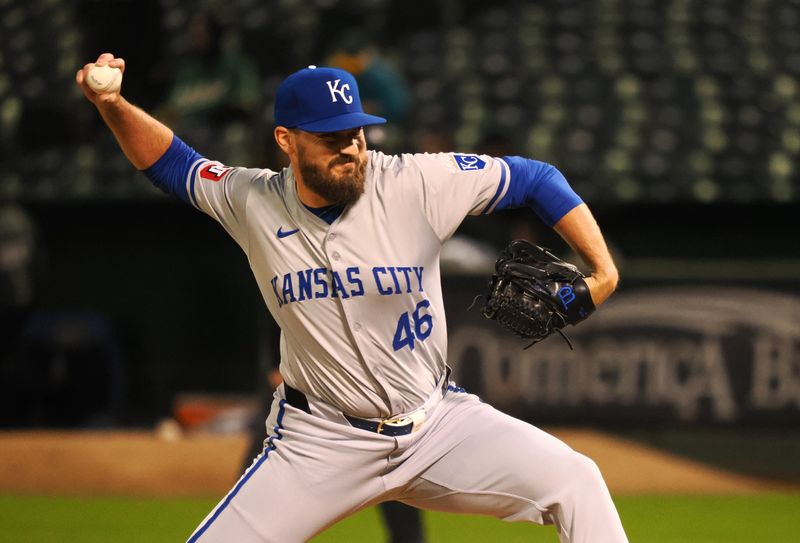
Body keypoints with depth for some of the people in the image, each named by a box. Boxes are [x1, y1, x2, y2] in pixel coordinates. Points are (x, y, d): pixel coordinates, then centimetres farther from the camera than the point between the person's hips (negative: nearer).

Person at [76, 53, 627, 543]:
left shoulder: (417, 185, -14)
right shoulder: (253, 203, -6)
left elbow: (534, 178, -6)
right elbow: (170, 161, 10)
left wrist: (602, 271, -13)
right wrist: (114, 107, -8)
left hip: (436, 422, -1)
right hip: (319, 440, 1)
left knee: (573, 481, -20)